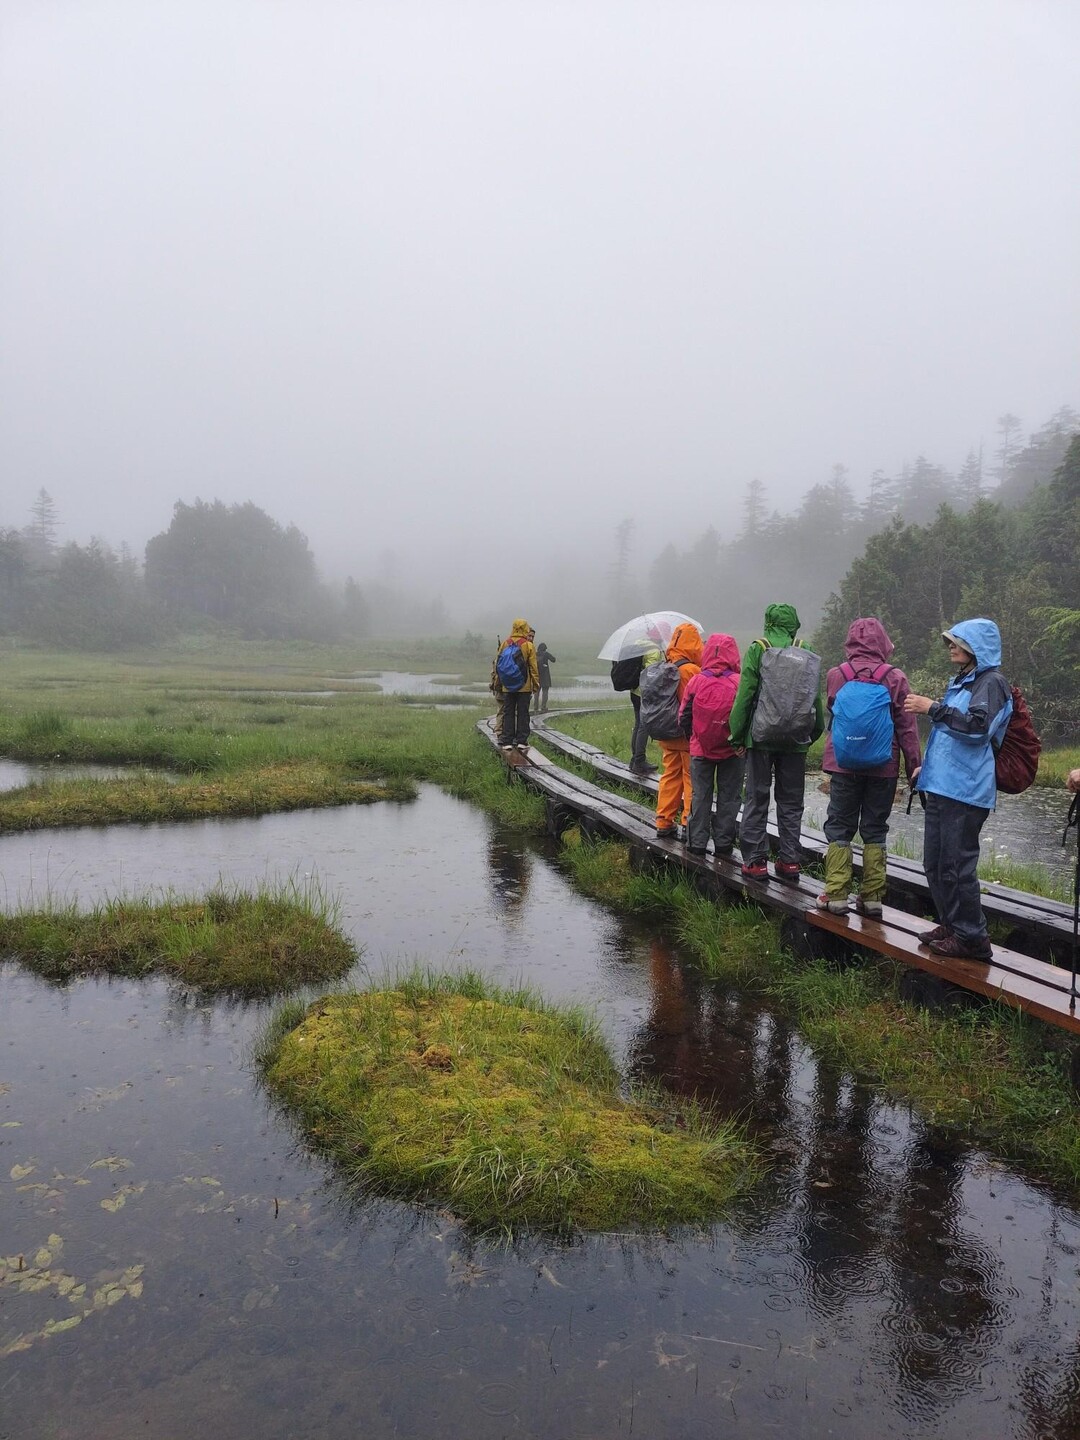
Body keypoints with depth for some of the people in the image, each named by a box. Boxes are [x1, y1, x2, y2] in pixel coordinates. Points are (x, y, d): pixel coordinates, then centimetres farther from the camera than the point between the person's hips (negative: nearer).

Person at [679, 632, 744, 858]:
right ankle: (723, 845, 12)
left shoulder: (695, 681, -7)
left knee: (700, 796, 11)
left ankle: (697, 843, 14)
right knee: (729, 797, 9)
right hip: (731, 751, -1)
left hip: (700, 749, 1)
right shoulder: (739, 683, -11)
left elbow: (684, 717, 0)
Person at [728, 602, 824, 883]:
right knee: (791, 802, 11)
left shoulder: (757, 650, -4)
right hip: (796, 740, 3)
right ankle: (790, 861, 12)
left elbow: (744, 695, -7)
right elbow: (816, 697, 6)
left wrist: (737, 735, -1)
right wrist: (814, 733, 17)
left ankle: (755, 861, 5)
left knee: (756, 799, 5)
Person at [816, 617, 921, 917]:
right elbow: (907, 726, -4)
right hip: (883, 767, 0)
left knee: (839, 827, 8)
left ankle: (836, 894, 6)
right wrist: (914, 765, 1)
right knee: (875, 829, 10)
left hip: (844, 765, 0)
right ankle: (872, 897, 11)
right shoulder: (895, 677, -6)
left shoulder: (836, 675, -4)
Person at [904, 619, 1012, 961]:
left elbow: (978, 727, -22)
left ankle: (972, 938, 3)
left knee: (957, 866, -7)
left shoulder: (991, 683, -7)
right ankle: (951, 925, 25)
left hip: (965, 792, -10)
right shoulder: (960, 682, 21)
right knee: (935, 864, 14)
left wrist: (933, 708, -20)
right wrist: (926, 767, 27)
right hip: (942, 787, 10)